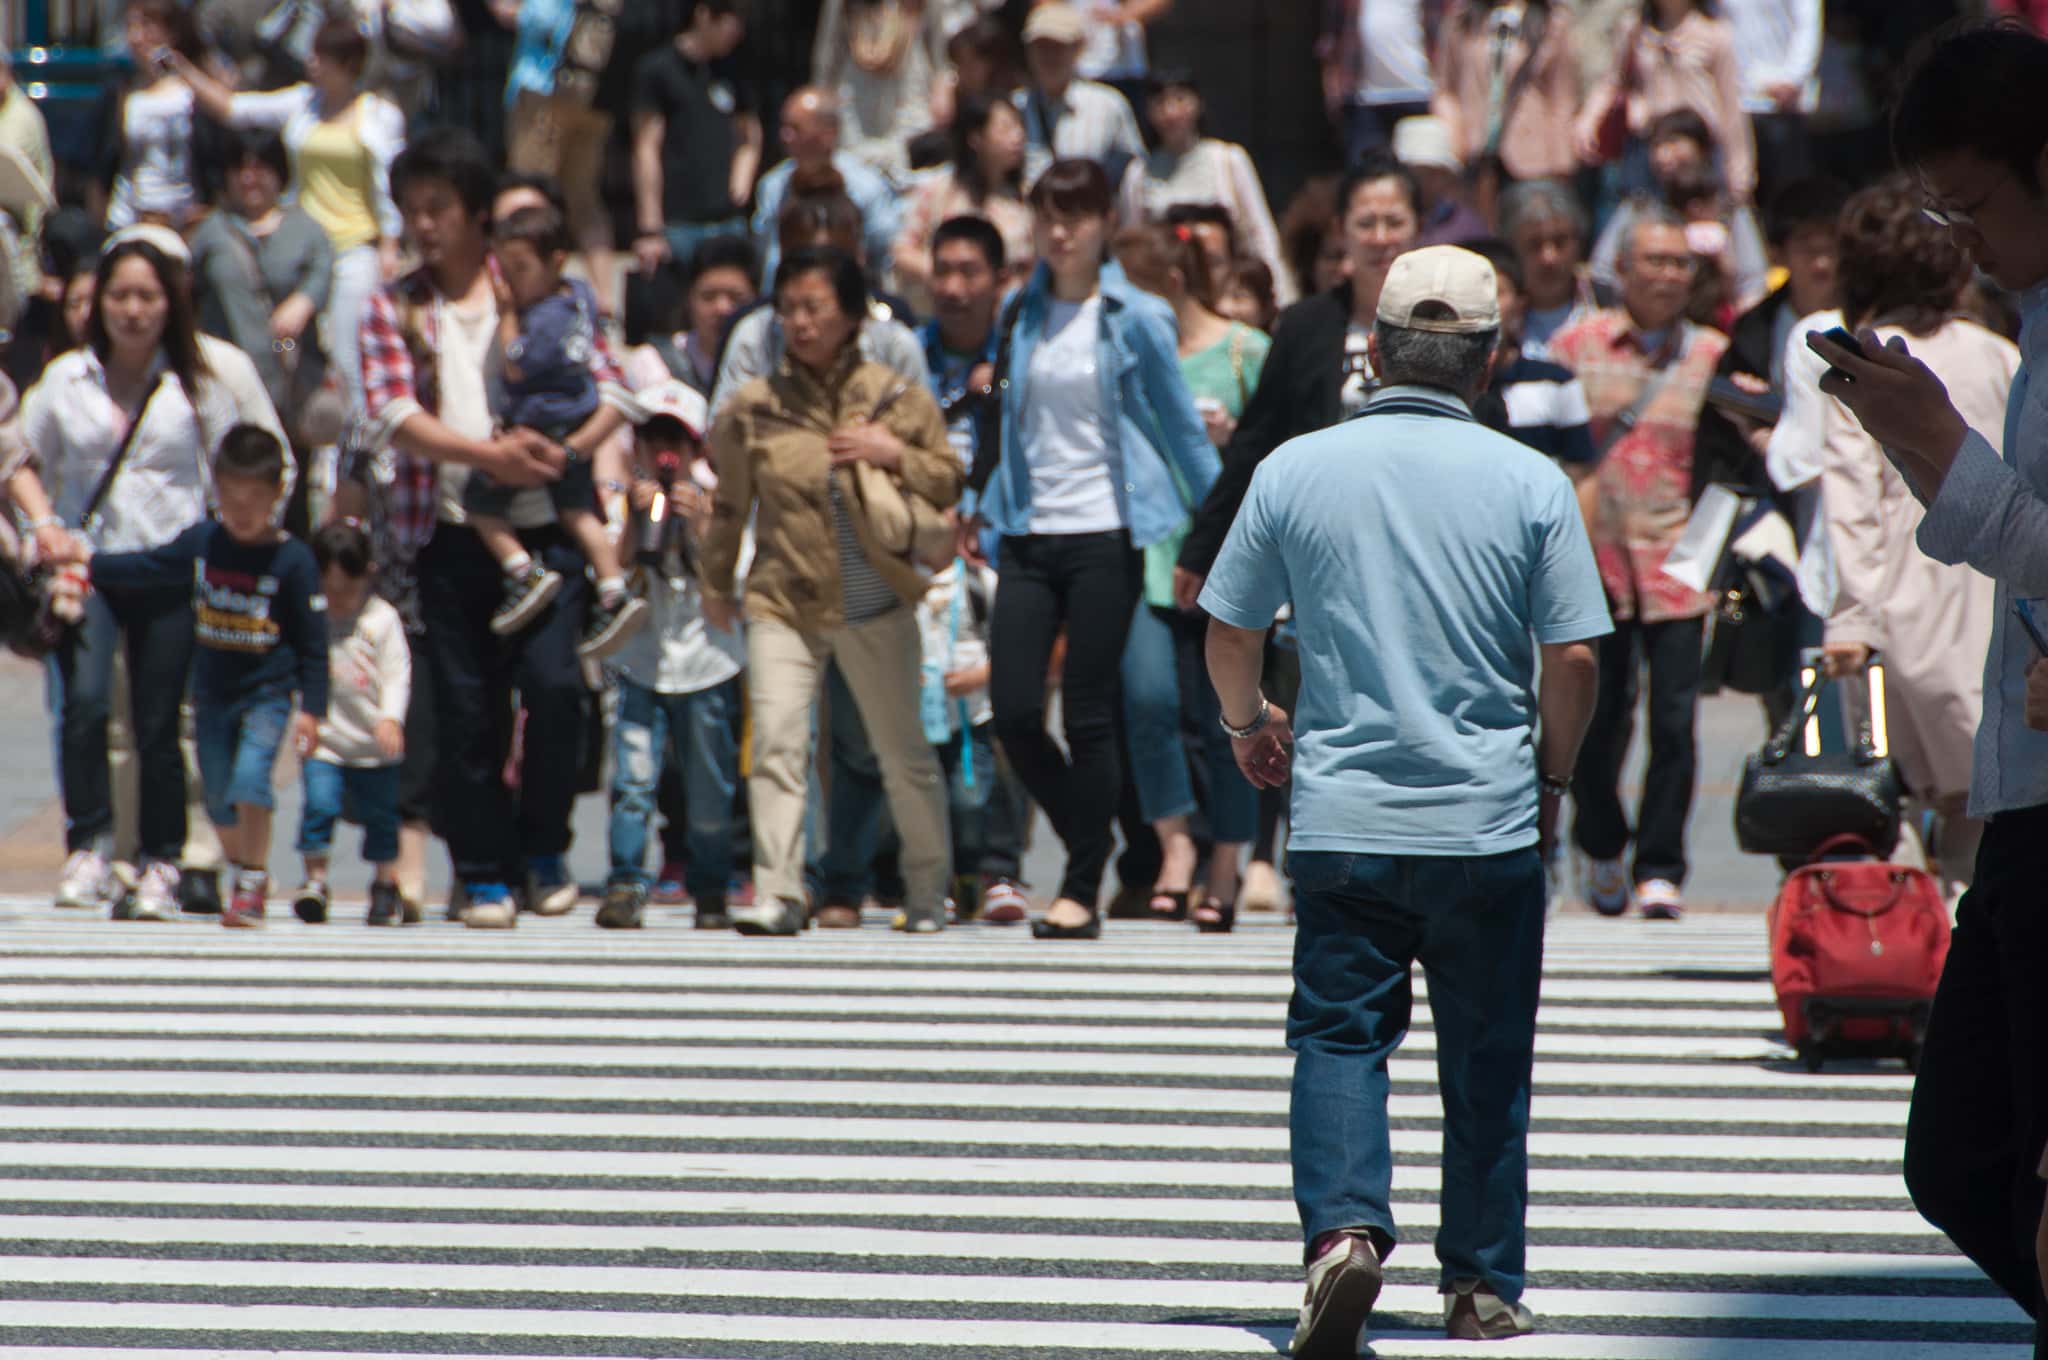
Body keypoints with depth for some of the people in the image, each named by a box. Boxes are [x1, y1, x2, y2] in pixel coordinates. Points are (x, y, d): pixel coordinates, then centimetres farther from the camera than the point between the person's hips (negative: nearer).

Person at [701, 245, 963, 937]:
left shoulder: (898, 398, 0)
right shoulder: (751, 407, 2)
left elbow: (950, 482, 7)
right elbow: (728, 506, 14)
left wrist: (897, 457, -11)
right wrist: (716, 584, 21)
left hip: (876, 604, 0)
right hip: (783, 600, 0)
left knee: (903, 751, 10)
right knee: (775, 738, -16)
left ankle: (928, 890, 25)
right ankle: (778, 893, -14)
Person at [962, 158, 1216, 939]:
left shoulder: (1134, 319, -2)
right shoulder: (1021, 314, 9)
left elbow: (1181, 426, 4)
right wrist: (983, 500, 17)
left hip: (1105, 533, -4)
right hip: (1029, 534, 4)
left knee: (1089, 716, -3)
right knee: (1014, 712, -4)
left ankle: (1083, 891, 5)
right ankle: (1091, 845, 19)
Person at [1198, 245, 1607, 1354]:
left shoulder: (1294, 472, -1)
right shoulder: (1530, 484, -5)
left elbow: (1228, 630, 7)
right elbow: (1575, 657, -4)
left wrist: (1250, 722, 27)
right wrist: (1552, 777, 13)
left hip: (1340, 815, 0)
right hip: (1488, 823, 0)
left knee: (1339, 1033, 5)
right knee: (1486, 1059, 11)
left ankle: (1343, 1226, -18)